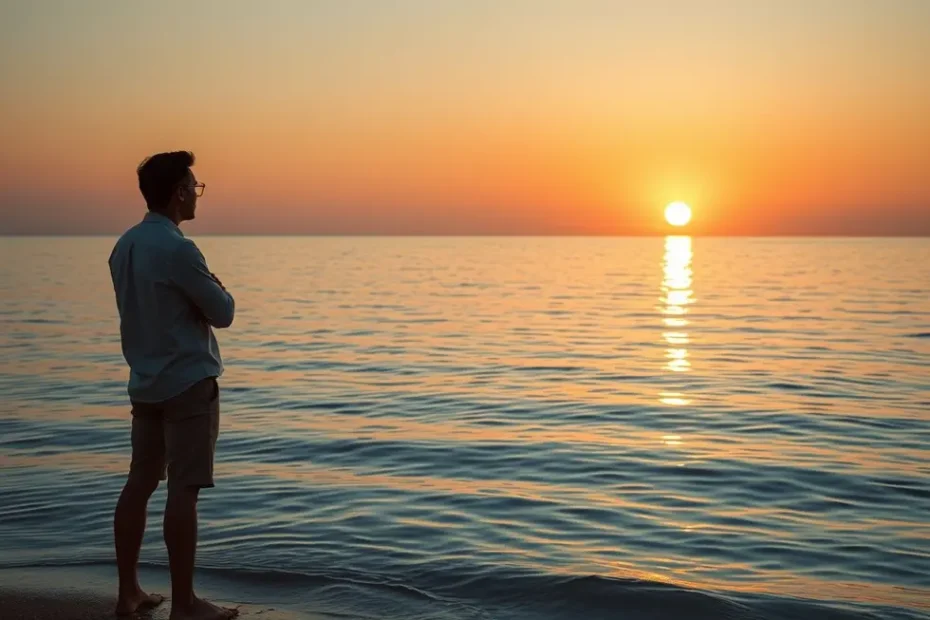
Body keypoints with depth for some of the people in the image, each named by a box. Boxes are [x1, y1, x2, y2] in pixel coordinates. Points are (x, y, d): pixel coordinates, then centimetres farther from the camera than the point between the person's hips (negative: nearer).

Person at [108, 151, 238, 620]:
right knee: (183, 491, -4)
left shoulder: (125, 246, 9)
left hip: (145, 382, 8)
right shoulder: (178, 250, -17)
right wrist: (217, 290, 9)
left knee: (140, 483, 11)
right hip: (188, 382, -8)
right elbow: (222, 313, -10)